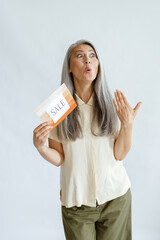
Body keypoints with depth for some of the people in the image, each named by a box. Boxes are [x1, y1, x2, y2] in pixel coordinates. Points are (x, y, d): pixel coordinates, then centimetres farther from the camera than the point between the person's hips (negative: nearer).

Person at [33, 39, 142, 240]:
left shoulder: (112, 103, -4)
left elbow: (119, 154, -5)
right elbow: (58, 159, -4)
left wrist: (128, 124, -18)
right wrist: (40, 146, -21)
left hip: (115, 196, 1)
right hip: (76, 200, -1)